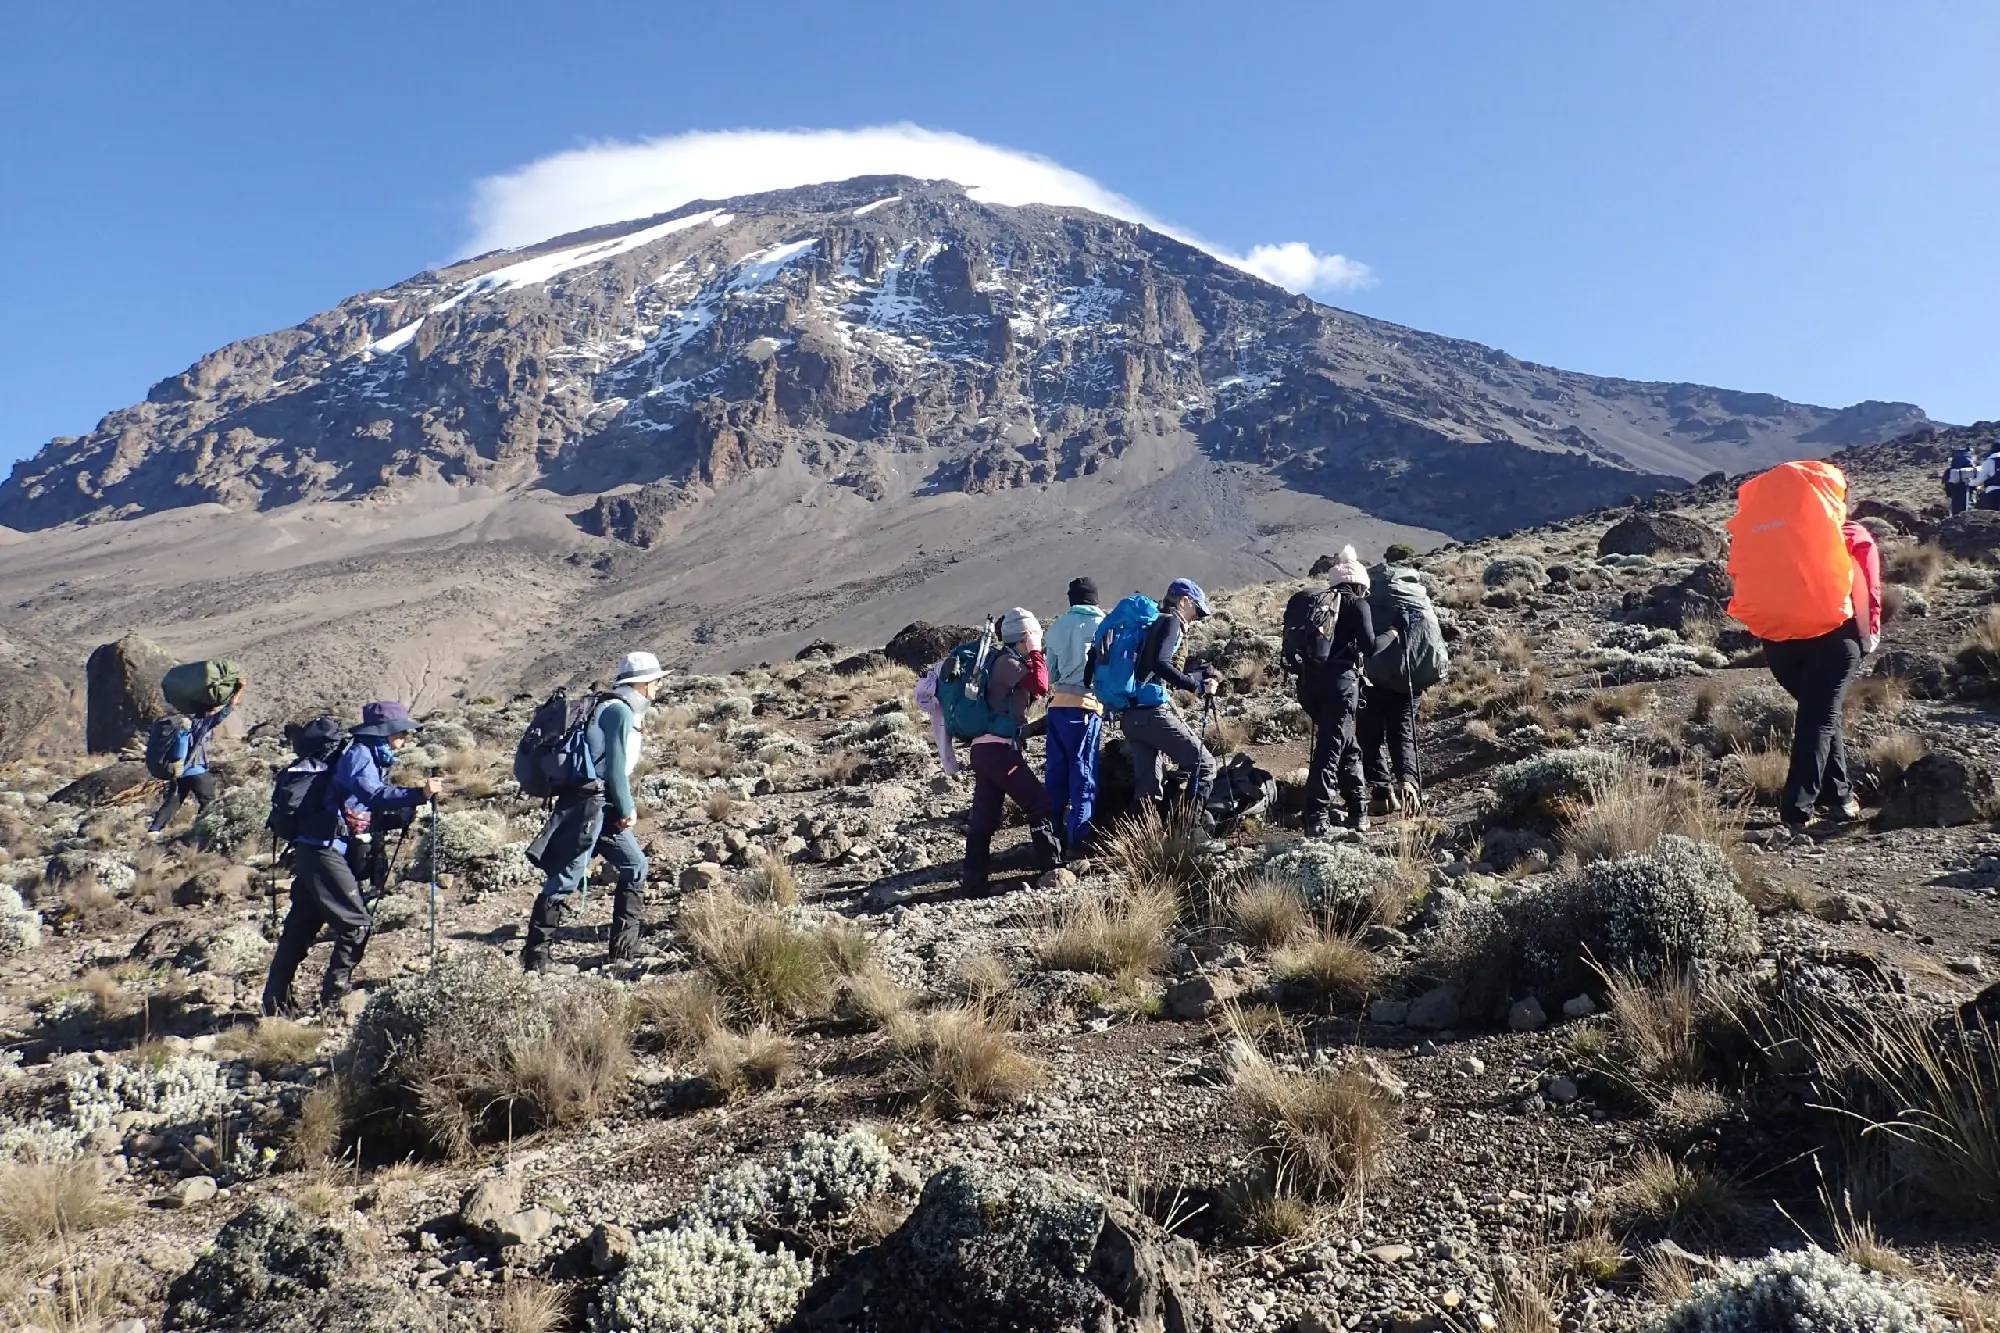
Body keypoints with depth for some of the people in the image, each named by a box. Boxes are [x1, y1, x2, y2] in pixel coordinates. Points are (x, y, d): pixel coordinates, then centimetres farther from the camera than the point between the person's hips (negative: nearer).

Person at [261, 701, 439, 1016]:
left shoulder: (371, 759, 19)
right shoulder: (359, 755, -9)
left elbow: (370, 818, 20)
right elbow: (374, 794, -29)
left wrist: (402, 814, 5)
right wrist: (418, 794, -37)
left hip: (316, 851, 10)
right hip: (325, 850, -10)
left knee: (301, 927, 13)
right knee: (356, 924, -7)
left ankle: (276, 1001, 20)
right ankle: (335, 995, -1)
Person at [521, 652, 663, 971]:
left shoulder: (622, 710, 19)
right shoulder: (620, 710, -10)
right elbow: (615, 766, -15)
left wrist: (625, 808, 11)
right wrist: (627, 810, -7)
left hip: (602, 807, 10)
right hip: (588, 804, -10)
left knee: (634, 866, 12)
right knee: (565, 879, -7)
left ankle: (624, 948, 16)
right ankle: (535, 957, -1)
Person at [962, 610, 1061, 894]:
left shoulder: (1003, 661, 21)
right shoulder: (1007, 662, -10)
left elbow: (1030, 693, 26)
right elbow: (1039, 685, -23)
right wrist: (1035, 653, -10)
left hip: (985, 748, 10)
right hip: (999, 748, -10)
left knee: (984, 818, 7)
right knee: (1039, 802, -3)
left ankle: (975, 881, 7)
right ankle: (1053, 866, -1)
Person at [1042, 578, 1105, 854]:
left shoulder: (1057, 626, 10)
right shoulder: (1101, 623, -2)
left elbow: (1051, 669, 11)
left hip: (1057, 703, 4)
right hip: (1085, 704, -4)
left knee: (1057, 771, 10)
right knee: (1084, 773, -1)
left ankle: (1055, 833, 14)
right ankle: (1078, 839, -2)